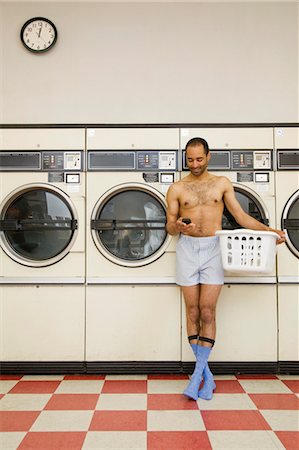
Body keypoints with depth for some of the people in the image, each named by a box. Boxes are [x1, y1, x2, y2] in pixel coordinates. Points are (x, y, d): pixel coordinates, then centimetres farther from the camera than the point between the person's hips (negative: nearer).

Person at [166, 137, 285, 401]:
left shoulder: (222, 183, 9)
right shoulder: (177, 189, 7)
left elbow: (241, 215, 7)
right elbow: (170, 227, 6)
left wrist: (268, 231, -4)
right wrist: (178, 226, -17)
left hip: (213, 248, 0)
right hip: (187, 248, 1)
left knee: (207, 310, -5)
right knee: (193, 310, 3)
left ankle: (198, 373, 5)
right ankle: (207, 376, 15)